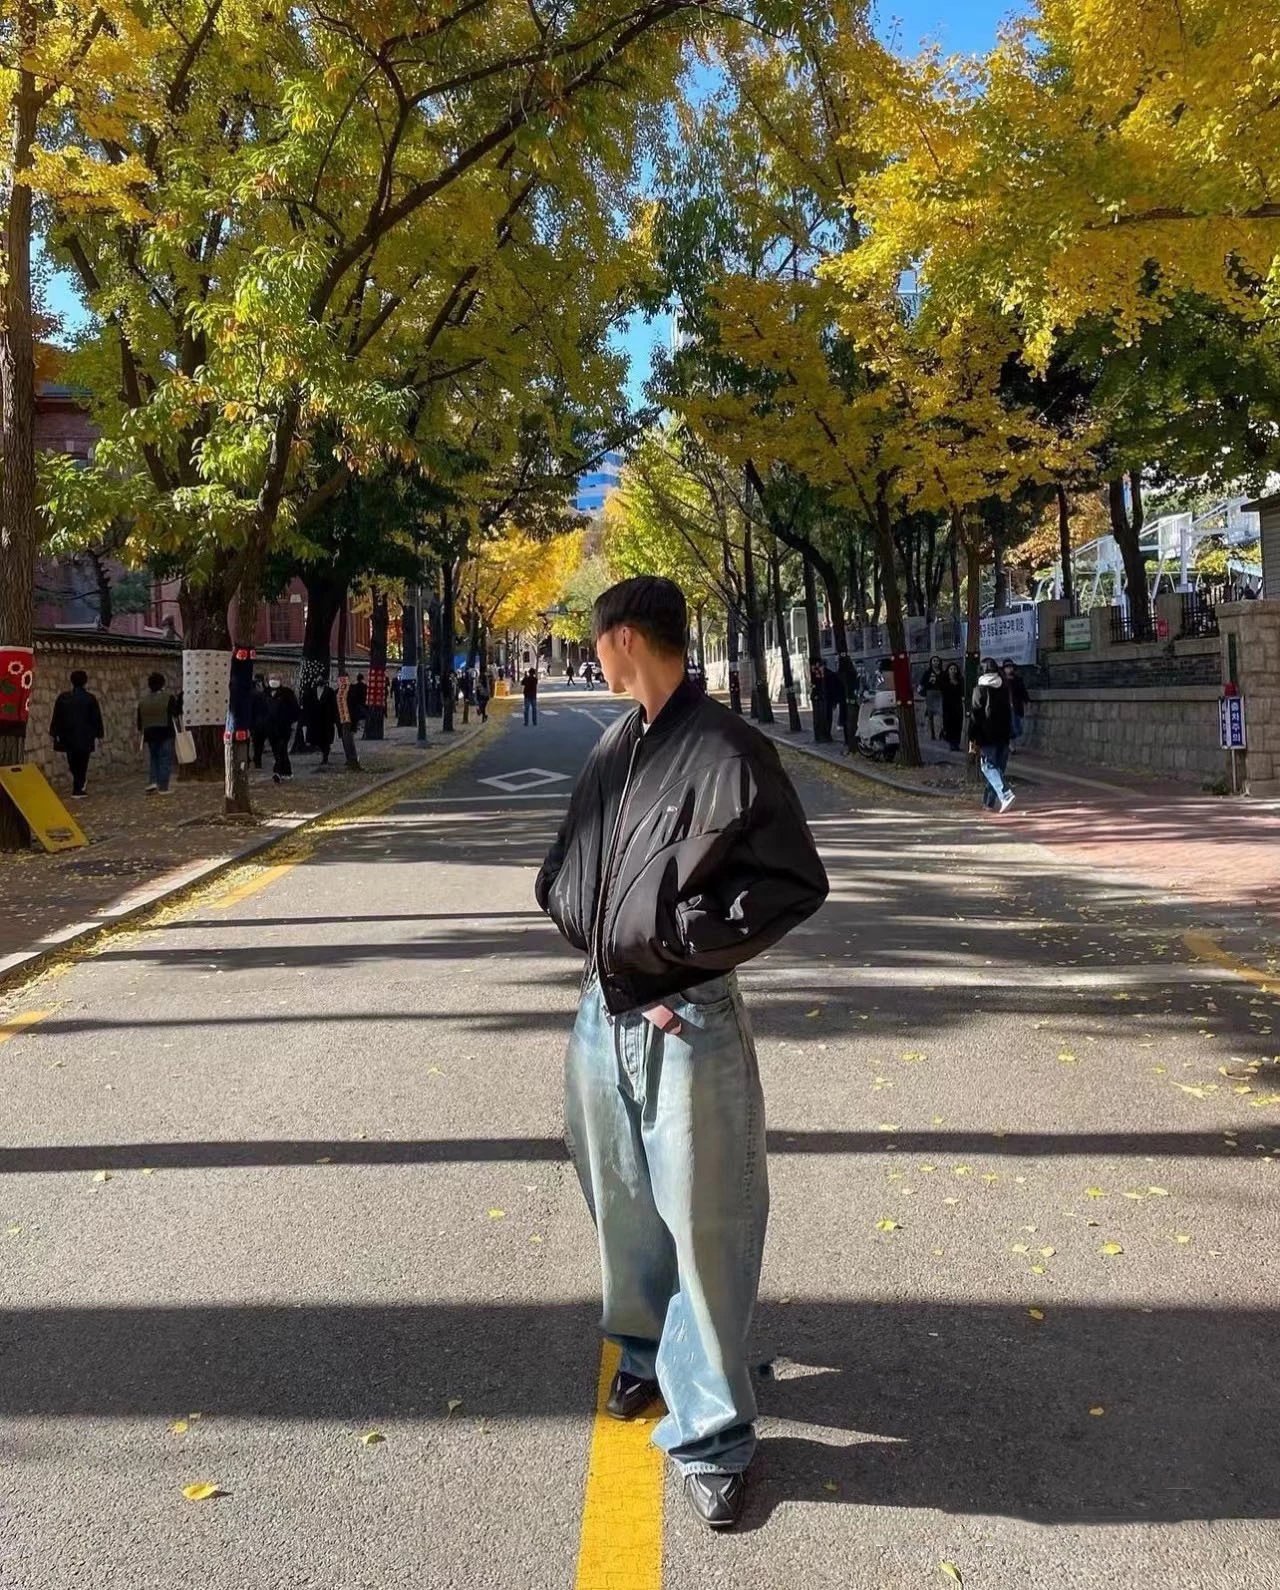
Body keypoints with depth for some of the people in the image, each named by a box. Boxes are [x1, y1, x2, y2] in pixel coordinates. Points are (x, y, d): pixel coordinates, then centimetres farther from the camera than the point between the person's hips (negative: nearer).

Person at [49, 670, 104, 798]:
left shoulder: (63, 697, 3)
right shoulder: (90, 699, -5)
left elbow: (56, 717, 5)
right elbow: (97, 718, -3)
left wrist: (53, 733, 12)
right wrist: (100, 735, 4)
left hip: (67, 736, 3)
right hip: (85, 737, -3)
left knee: (73, 762, 16)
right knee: (82, 764, 2)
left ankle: (77, 787, 17)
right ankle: (78, 790, -1)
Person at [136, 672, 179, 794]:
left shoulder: (143, 701, 7)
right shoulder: (168, 698, -8)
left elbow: (139, 719, 10)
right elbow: (176, 712, -5)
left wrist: (140, 730, 24)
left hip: (149, 733, 4)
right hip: (165, 732, -4)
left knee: (153, 758, 18)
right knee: (165, 759, 0)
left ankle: (153, 781, 4)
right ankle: (163, 787, -2)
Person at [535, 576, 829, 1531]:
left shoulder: (726, 750, -14)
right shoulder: (612, 748, 7)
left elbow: (797, 881, -13)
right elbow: (568, 862, 19)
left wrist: (687, 940, -16)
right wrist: (574, 912, 1)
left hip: (688, 1024, -6)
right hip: (604, 1013, 7)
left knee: (703, 1228, 2)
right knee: (624, 1208, 20)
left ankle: (712, 1433, 19)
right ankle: (647, 1352, 45)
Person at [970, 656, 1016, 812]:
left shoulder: (980, 689, -9)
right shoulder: (1004, 689, 8)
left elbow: (975, 715, -11)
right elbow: (1009, 713, 15)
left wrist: (972, 738, -7)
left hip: (987, 736, -5)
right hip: (1003, 736, 5)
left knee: (989, 767, -4)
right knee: (998, 768, 12)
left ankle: (1006, 795, -23)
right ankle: (990, 802, 17)